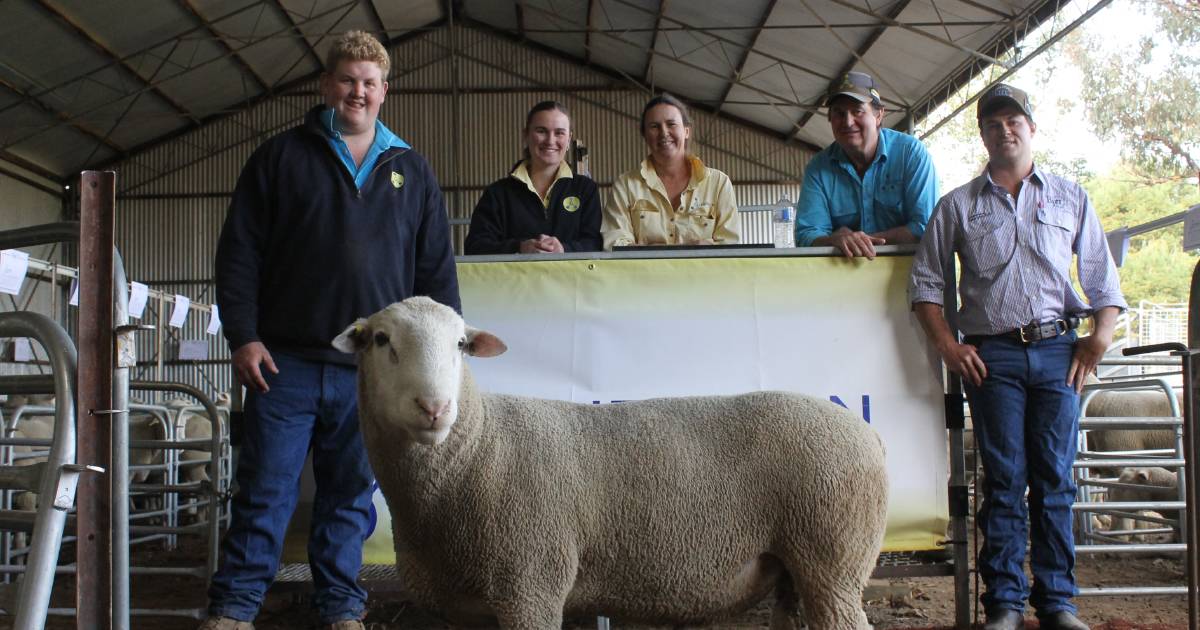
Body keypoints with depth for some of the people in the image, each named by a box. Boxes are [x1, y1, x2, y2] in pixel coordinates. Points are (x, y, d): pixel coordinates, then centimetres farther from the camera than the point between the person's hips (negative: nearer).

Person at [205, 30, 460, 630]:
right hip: (286, 362, -1)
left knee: (350, 497, 9)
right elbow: (239, 251, 3)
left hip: (373, 371, 2)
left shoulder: (411, 171, 13)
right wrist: (243, 336, -6)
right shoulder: (281, 156, 7)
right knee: (265, 491, 2)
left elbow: (437, 270, 13)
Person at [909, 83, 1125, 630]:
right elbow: (925, 282, 10)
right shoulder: (957, 206, 12)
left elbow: (1102, 277, 13)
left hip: (1058, 349, 1)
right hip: (992, 354, -1)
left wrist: (1101, 335, -3)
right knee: (1004, 480, -1)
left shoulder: (1070, 198, 14)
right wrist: (948, 346, -1)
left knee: (1055, 478, 1)